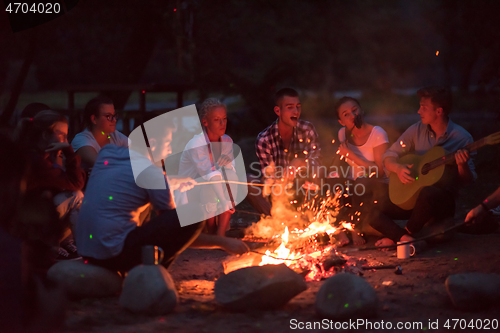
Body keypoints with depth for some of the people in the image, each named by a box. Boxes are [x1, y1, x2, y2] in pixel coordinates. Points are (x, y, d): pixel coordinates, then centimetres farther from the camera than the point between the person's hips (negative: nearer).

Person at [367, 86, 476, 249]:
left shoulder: (462, 138, -7)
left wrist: (463, 165, -27)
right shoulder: (417, 130, 3)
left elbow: (467, 179, -5)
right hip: (412, 193, 5)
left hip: (443, 200, -4)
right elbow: (389, 156, 8)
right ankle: (407, 240, -28)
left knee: (427, 193, -40)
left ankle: (395, 237, -18)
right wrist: (398, 169, -14)